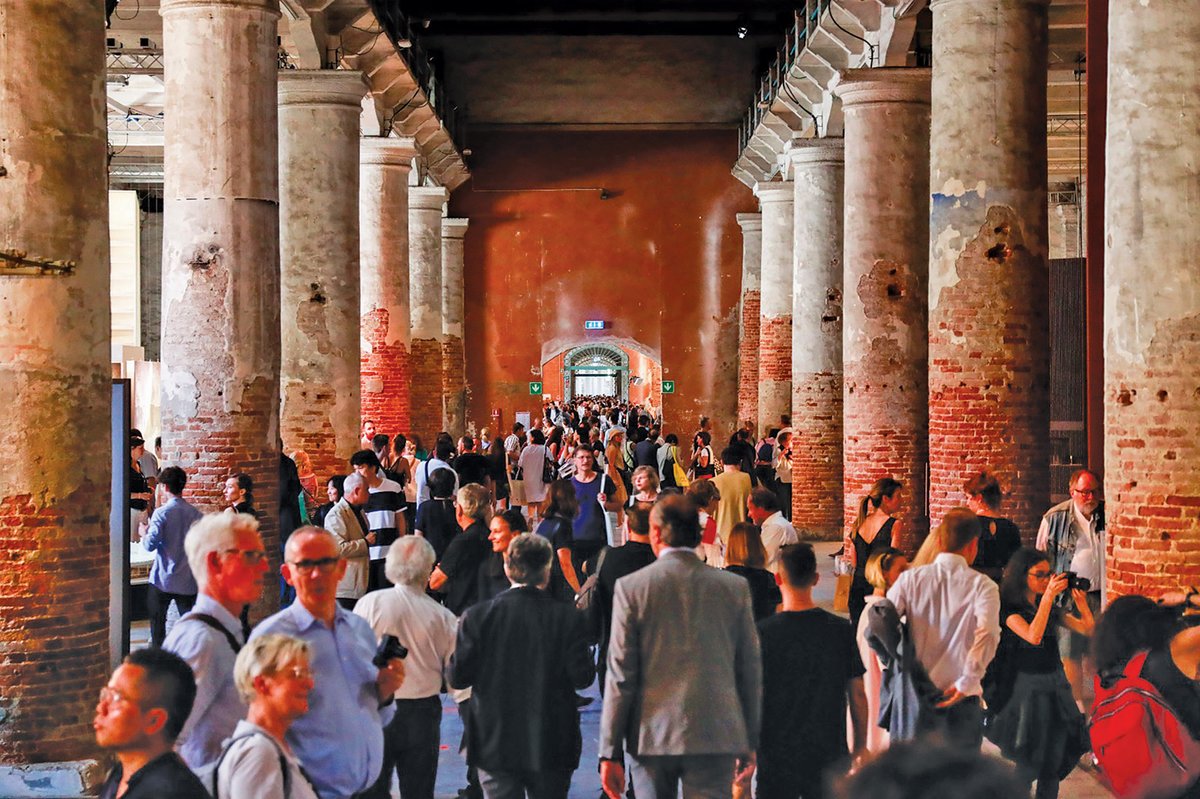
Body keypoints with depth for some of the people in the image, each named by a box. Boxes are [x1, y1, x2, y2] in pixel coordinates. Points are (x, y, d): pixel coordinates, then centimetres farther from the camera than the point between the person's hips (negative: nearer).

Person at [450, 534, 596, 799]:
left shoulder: (477, 616, -7)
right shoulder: (566, 617, -10)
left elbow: (458, 677, -7)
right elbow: (582, 677, -10)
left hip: (495, 744, 0)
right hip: (551, 746, 0)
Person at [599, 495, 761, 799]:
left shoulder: (631, 587, -4)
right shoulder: (735, 587, 1)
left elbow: (620, 676, -5)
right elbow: (751, 671, 5)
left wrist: (610, 752, 0)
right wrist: (750, 743, 15)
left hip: (651, 736, 0)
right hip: (717, 736, 1)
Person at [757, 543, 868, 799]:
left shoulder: (763, 632, -9)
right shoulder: (841, 630, -2)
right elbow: (857, 694, 3)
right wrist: (861, 746, 14)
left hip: (777, 756, -2)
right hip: (829, 754, 2)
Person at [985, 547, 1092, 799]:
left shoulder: (1051, 608, 9)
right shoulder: (1010, 608, -9)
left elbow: (1088, 630, 6)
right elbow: (1033, 636, -26)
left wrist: (1081, 600, -10)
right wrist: (1049, 595, -26)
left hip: (1055, 685, 6)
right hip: (1026, 687, -6)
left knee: (1054, 762, 9)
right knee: (1028, 764, -1)